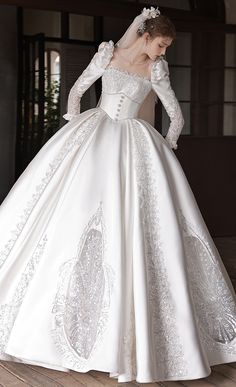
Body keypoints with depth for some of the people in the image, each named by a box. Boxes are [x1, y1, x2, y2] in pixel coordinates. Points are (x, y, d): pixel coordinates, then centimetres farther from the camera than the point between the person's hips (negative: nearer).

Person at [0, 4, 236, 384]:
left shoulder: (157, 69, 2)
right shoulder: (108, 53, 2)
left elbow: (177, 117, 8)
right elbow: (76, 92, 9)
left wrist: (163, 152, 11)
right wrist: (76, 136, 4)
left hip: (133, 143, 0)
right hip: (94, 138, 0)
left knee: (137, 224, -6)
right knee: (73, 214, -4)